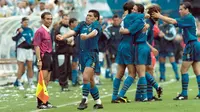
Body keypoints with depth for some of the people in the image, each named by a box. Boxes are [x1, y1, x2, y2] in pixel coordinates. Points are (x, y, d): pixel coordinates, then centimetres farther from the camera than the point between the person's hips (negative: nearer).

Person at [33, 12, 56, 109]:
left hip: (49, 57, 9)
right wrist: (39, 60, -20)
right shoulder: (40, 31, -9)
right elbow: (36, 46, -14)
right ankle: (40, 103, -10)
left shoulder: (48, 31, 16)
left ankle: (45, 102, 16)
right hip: (44, 57, -9)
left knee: (46, 81, 11)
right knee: (43, 81, -11)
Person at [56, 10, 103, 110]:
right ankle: (98, 102, 22)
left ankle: (84, 101, -11)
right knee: (90, 81, 11)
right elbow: (73, 32, -1)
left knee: (86, 77, -20)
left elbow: (94, 32, -25)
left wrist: (87, 36, -46)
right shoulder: (82, 24, 13)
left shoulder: (96, 24, -3)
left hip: (92, 55, -7)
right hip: (82, 55, 7)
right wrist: (63, 37, -19)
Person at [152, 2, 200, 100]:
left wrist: (159, 16, -14)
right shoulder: (188, 18, 16)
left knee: (183, 70, -6)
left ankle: (184, 94, -6)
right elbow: (173, 21, 9)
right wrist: (160, 16, -1)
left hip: (192, 45, -10)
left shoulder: (189, 18, -12)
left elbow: (173, 21, -19)